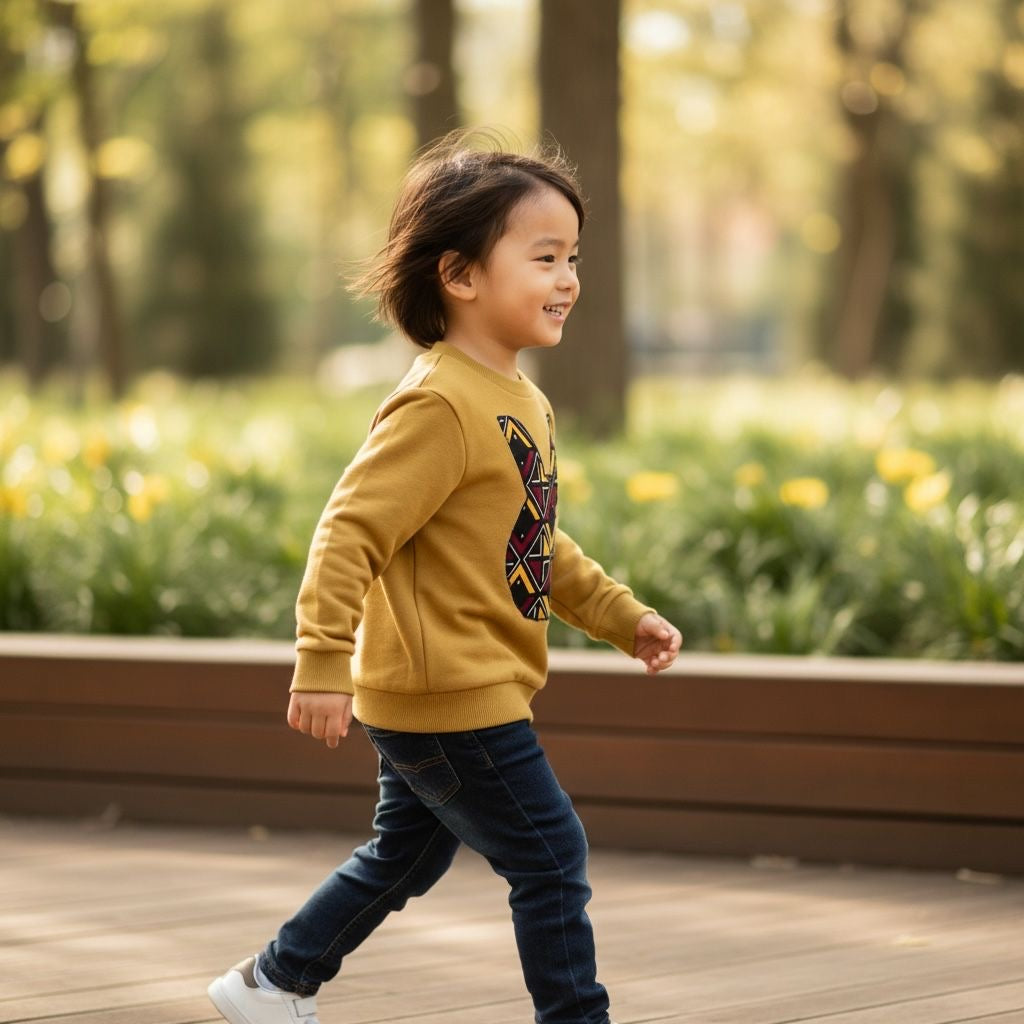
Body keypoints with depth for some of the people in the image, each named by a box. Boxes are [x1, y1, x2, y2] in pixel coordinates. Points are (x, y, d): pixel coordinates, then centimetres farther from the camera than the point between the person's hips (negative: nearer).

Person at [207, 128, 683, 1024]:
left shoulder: (525, 405, 12)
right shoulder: (439, 406, -20)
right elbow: (350, 531, -23)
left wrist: (622, 616, 20)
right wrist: (323, 665, -28)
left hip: (432, 701, 11)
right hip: (452, 694, -11)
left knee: (407, 856, 22)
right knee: (552, 858, -5)